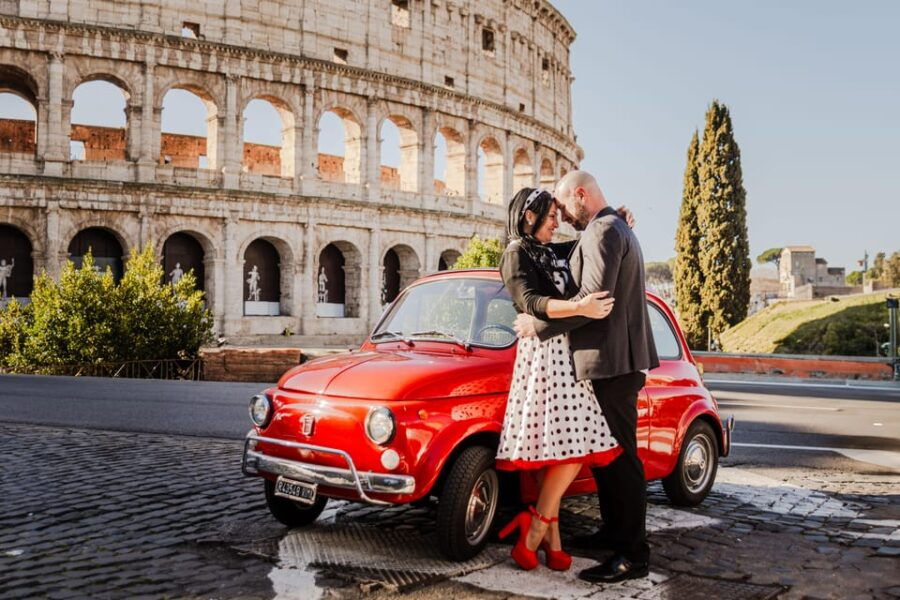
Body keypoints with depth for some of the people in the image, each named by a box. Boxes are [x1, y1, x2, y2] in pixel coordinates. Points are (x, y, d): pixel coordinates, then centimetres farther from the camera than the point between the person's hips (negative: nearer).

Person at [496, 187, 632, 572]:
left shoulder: (550, 252, 20)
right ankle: (536, 529, 0)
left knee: (556, 450, 4)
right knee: (572, 448, -12)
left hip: (565, 354, 8)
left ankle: (551, 539, 7)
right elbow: (531, 303, -17)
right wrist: (579, 307, -31)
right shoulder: (516, 255, -3)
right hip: (545, 355, -8)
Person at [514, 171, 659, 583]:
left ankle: (633, 555, 2)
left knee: (619, 456, -6)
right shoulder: (616, 229, 20)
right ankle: (614, 531, 28)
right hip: (615, 360, 11)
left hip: (612, 363, -11)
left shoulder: (603, 231, -14)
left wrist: (538, 324, -16)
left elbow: (593, 299, -23)